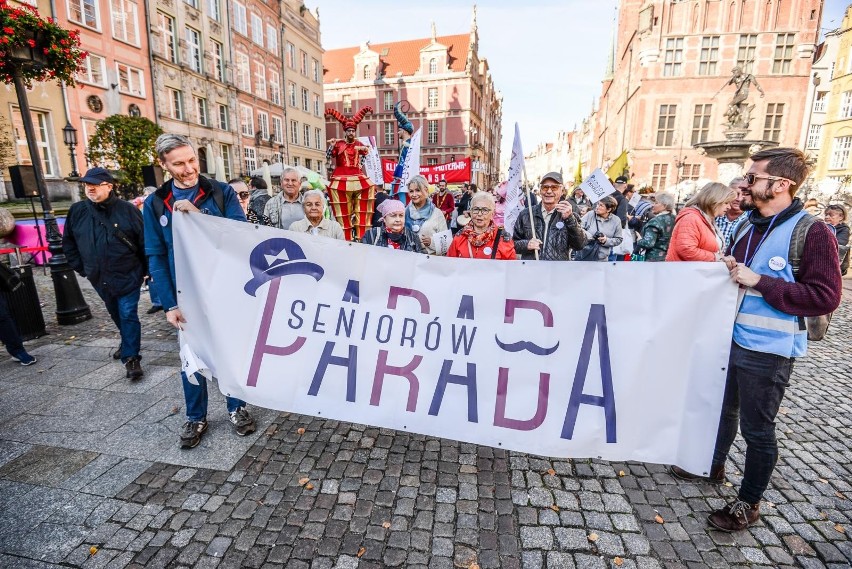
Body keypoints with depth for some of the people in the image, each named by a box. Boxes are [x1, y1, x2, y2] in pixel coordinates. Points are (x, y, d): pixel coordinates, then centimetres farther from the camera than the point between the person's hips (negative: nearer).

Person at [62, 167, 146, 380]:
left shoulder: (127, 209, -10)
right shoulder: (77, 211, 2)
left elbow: (145, 241, -7)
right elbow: (68, 242, 15)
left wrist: (146, 270, -6)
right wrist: (81, 268, 9)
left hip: (127, 275, -5)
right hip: (99, 278, 5)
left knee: (128, 315, -6)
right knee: (116, 315, 19)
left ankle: (131, 357, 1)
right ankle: (128, 344, 40)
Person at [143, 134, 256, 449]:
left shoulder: (221, 192, -4)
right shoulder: (155, 204, 1)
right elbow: (155, 257, 0)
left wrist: (198, 215, -23)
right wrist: (170, 304, -7)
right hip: (187, 295, 1)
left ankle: (236, 407, 31)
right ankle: (195, 417, 31)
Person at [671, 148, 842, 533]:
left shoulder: (811, 231, -14)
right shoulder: (747, 227, 7)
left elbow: (826, 297, -19)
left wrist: (760, 282, -25)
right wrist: (728, 269, -2)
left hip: (768, 351, -7)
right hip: (730, 339, 7)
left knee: (757, 429, 7)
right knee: (723, 410, 23)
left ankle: (748, 504, 27)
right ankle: (714, 466, 45)